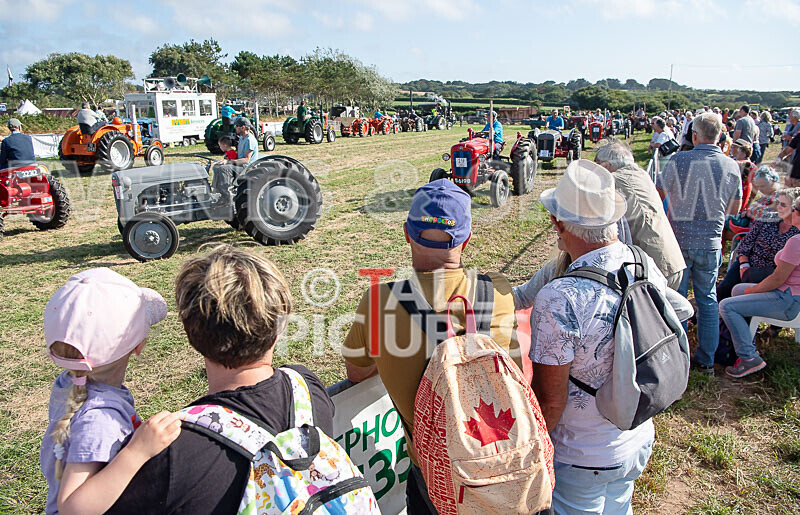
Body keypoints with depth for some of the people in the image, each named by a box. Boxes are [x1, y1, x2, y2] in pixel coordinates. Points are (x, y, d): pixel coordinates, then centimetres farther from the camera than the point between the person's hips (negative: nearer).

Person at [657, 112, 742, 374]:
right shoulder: (731, 166, -3)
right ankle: (706, 360, 23)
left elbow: (657, 196, -3)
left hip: (678, 240, -2)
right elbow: (734, 208, 8)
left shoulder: (679, 160, -12)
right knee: (708, 300, 15)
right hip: (711, 243, 2)